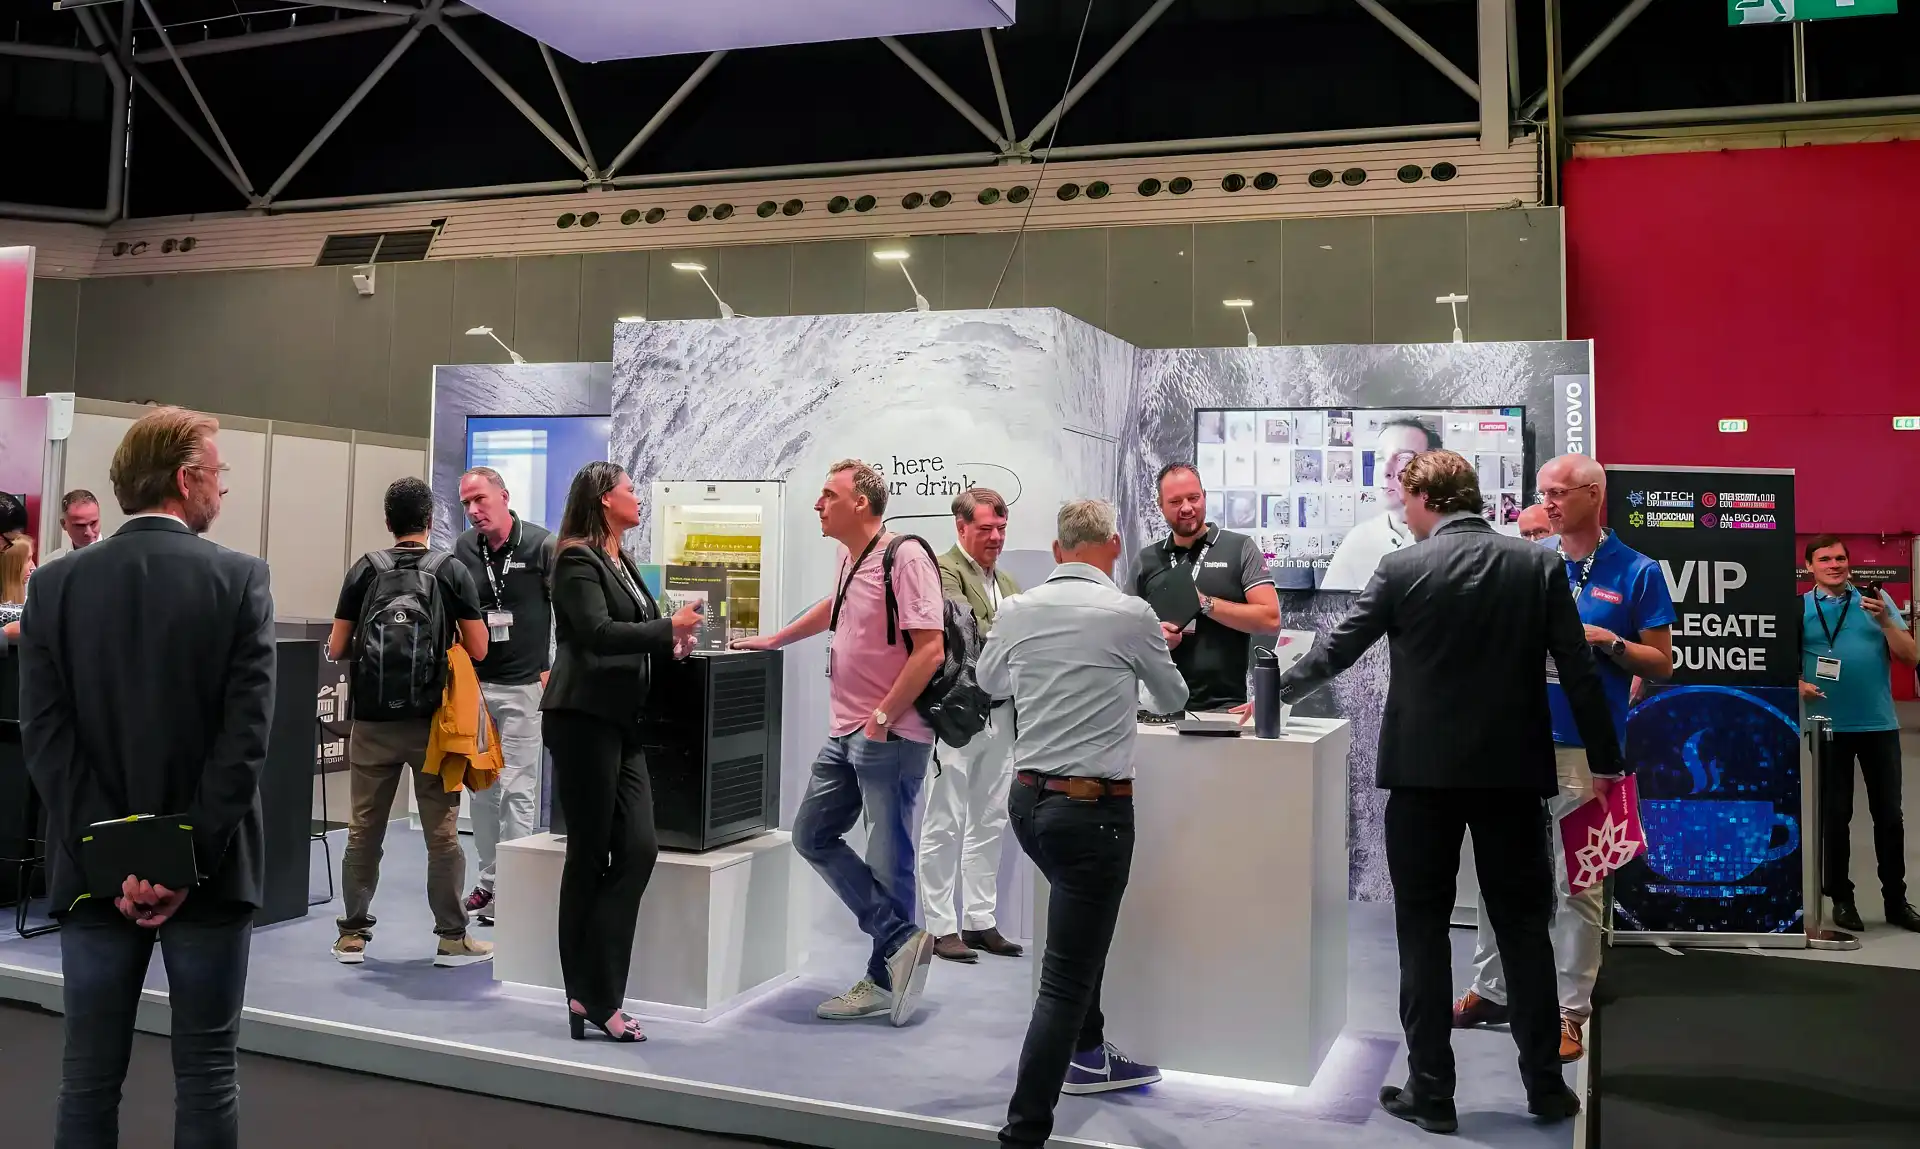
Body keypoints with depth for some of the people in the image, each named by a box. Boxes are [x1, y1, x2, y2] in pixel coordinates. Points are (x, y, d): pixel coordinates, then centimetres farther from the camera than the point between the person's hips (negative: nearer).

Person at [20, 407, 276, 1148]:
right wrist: (188, 858, -12)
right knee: (206, 1073, 8)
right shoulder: (241, 579, -7)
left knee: (89, 1075, 11)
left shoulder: (56, 584, 0)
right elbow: (246, 734, -14)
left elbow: (45, 738, -5)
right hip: (209, 867, -2)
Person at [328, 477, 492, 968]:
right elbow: (477, 650, -4)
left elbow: (336, 649, 1)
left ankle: (353, 934, 19)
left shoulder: (364, 570, 0)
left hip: (372, 720, 2)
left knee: (364, 830, 11)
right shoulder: (453, 572, -4)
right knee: (442, 832, 4)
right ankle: (452, 938, 9)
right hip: (432, 721, -2)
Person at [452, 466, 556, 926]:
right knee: (481, 787, 11)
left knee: (518, 789, -2)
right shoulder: (463, 548, 6)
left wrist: (555, 668, -7)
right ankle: (489, 881, 22)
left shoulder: (542, 545, -7)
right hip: (476, 683, 5)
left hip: (524, 686, -5)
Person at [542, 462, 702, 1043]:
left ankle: (596, 996, 5)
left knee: (638, 849, 0)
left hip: (622, 721, 8)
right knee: (590, 856, -1)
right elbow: (597, 632, -20)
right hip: (584, 717, -8)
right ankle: (590, 996, 9)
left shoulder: (622, 562, 19)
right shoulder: (577, 560, -8)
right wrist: (668, 628, -15)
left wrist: (670, 643, 7)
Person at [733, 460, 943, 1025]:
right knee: (813, 836, 9)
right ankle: (901, 941, 9)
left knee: (888, 858, -1)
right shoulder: (848, 559, 13)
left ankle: (883, 982, 12)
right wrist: (775, 639, 39)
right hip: (846, 734, 10)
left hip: (890, 737, -10)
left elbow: (930, 649, -20)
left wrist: (883, 718, -18)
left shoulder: (904, 559, -14)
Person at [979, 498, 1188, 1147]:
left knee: (1082, 929, 30)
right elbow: (1171, 701, 8)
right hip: (1094, 806, -6)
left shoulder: (1016, 611, 2)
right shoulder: (1131, 615, -10)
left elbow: (990, 683, 23)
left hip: (1029, 799, 7)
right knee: (1066, 977, -4)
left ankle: (1088, 1057, 44)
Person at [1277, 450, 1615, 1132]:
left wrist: (1277, 695, 14)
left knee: (1423, 929, 7)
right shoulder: (1539, 566, 0)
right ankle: (1546, 1087, 20)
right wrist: (1605, 762, 7)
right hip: (1513, 773, 3)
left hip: (1424, 772, -2)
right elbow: (1579, 673, 0)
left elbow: (1337, 650, -1)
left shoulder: (1403, 569, -7)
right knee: (1524, 927, 13)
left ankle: (1430, 1091, 10)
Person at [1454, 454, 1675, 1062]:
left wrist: (1607, 641, -15)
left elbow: (1661, 664, 0)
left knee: (1579, 883, 2)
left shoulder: (1636, 572, -1)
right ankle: (1490, 990, 23)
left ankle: (1570, 1012, 12)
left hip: (1586, 748, -4)